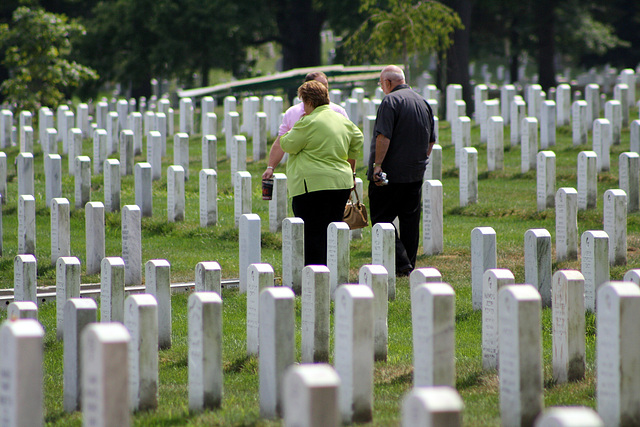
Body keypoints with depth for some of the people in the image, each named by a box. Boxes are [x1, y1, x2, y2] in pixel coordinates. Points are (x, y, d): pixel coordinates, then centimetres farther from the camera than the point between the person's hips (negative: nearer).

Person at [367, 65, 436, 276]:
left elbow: (384, 136, -20)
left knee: (382, 218, -2)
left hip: (391, 172, -8)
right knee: (410, 219, 12)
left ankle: (401, 262, -12)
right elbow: (431, 140, 19)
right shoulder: (423, 103, 13)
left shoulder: (391, 101, -12)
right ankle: (409, 265, 16)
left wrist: (377, 165, -18)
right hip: (415, 174, 8)